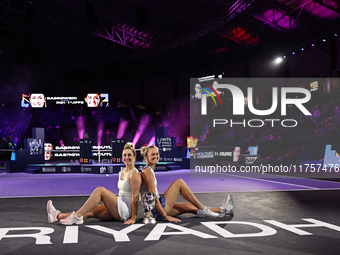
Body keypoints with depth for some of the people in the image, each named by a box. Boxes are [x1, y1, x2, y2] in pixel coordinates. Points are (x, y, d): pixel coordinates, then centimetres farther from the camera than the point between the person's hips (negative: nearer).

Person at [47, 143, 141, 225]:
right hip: (119, 211, 8)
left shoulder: (134, 174, -9)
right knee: (90, 212, -9)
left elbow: (135, 197, -14)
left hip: (127, 211, -8)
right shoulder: (121, 172, 18)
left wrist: (133, 217, -17)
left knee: (100, 190, -20)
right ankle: (58, 216, -19)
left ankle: (77, 216, -25)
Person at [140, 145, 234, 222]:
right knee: (179, 182, -10)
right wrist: (166, 216, -22)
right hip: (156, 211, -9)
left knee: (190, 207, 11)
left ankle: (223, 209, 20)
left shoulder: (149, 171, 17)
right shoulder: (147, 172, -14)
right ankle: (203, 210, -4)